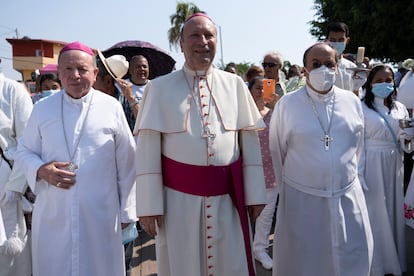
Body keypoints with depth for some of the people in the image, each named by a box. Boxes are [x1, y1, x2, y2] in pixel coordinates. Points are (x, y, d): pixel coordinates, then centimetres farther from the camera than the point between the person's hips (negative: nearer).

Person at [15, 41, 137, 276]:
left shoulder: (112, 108, -3)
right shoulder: (42, 108, 4)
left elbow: (126, 164, 1)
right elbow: (24, 152, 11)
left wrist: (126, 211, 4)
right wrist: (41, 170, -11)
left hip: (100, 216, -1)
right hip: (52, 215, 2)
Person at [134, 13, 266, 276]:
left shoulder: (235, 84, 4)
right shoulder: (160, 88, -1)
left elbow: (250, 141, 6)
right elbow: (147, 149, -3)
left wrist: (254, 193, 3)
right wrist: (149, 204, -6)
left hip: (227, 197, 2)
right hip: (178, 197, -1)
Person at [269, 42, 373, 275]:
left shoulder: (352, 101, 4)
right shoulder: (287, 104, -4)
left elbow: (359, 148, 13)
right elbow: (277, 152, 3)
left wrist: (356, 179, 13)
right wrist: (285, 186, 9)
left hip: (348, 198, 3)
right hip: (301, 199, -2)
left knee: (355, 257, 13)